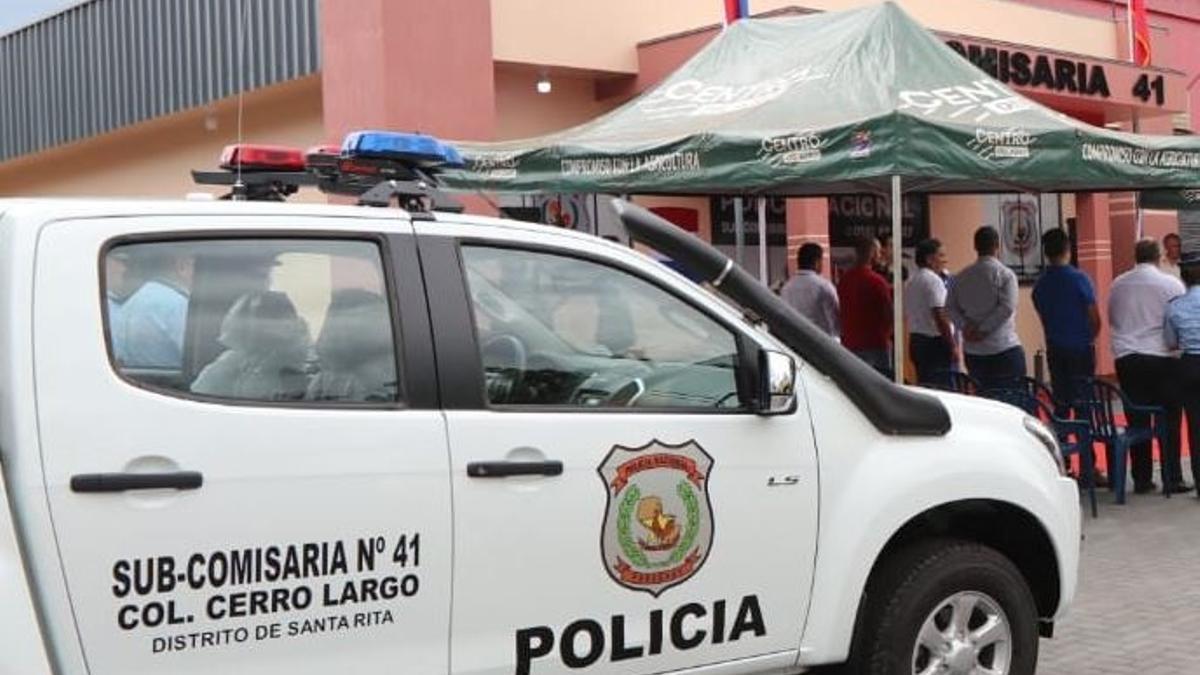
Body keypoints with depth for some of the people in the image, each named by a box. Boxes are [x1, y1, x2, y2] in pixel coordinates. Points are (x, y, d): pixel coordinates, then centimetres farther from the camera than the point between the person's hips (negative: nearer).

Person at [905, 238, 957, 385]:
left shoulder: (911, 282, 14)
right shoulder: (933, 280, -13)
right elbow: (940, 316, -20)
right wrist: (953, 345, -17)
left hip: (915, 341, 9)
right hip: (935, 342, -9)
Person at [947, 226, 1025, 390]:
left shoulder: (962, 276, 8)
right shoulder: (1005, 274, -6)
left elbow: (950, 307, 5)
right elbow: (1007, 308, -15)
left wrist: (965, 326, -4)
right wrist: (984, 329, -11)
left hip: (972, 351, 5)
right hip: (1004, 349, -5)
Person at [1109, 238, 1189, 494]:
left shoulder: (1118, 284, 5)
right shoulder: (1171, 284, -6)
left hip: (1126, 358, 3)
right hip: (1161, 357, -3)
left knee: (1137, 421, 7)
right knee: (1169, 420, 4)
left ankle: (1141, 479, 10)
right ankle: (1172, 479, 5)